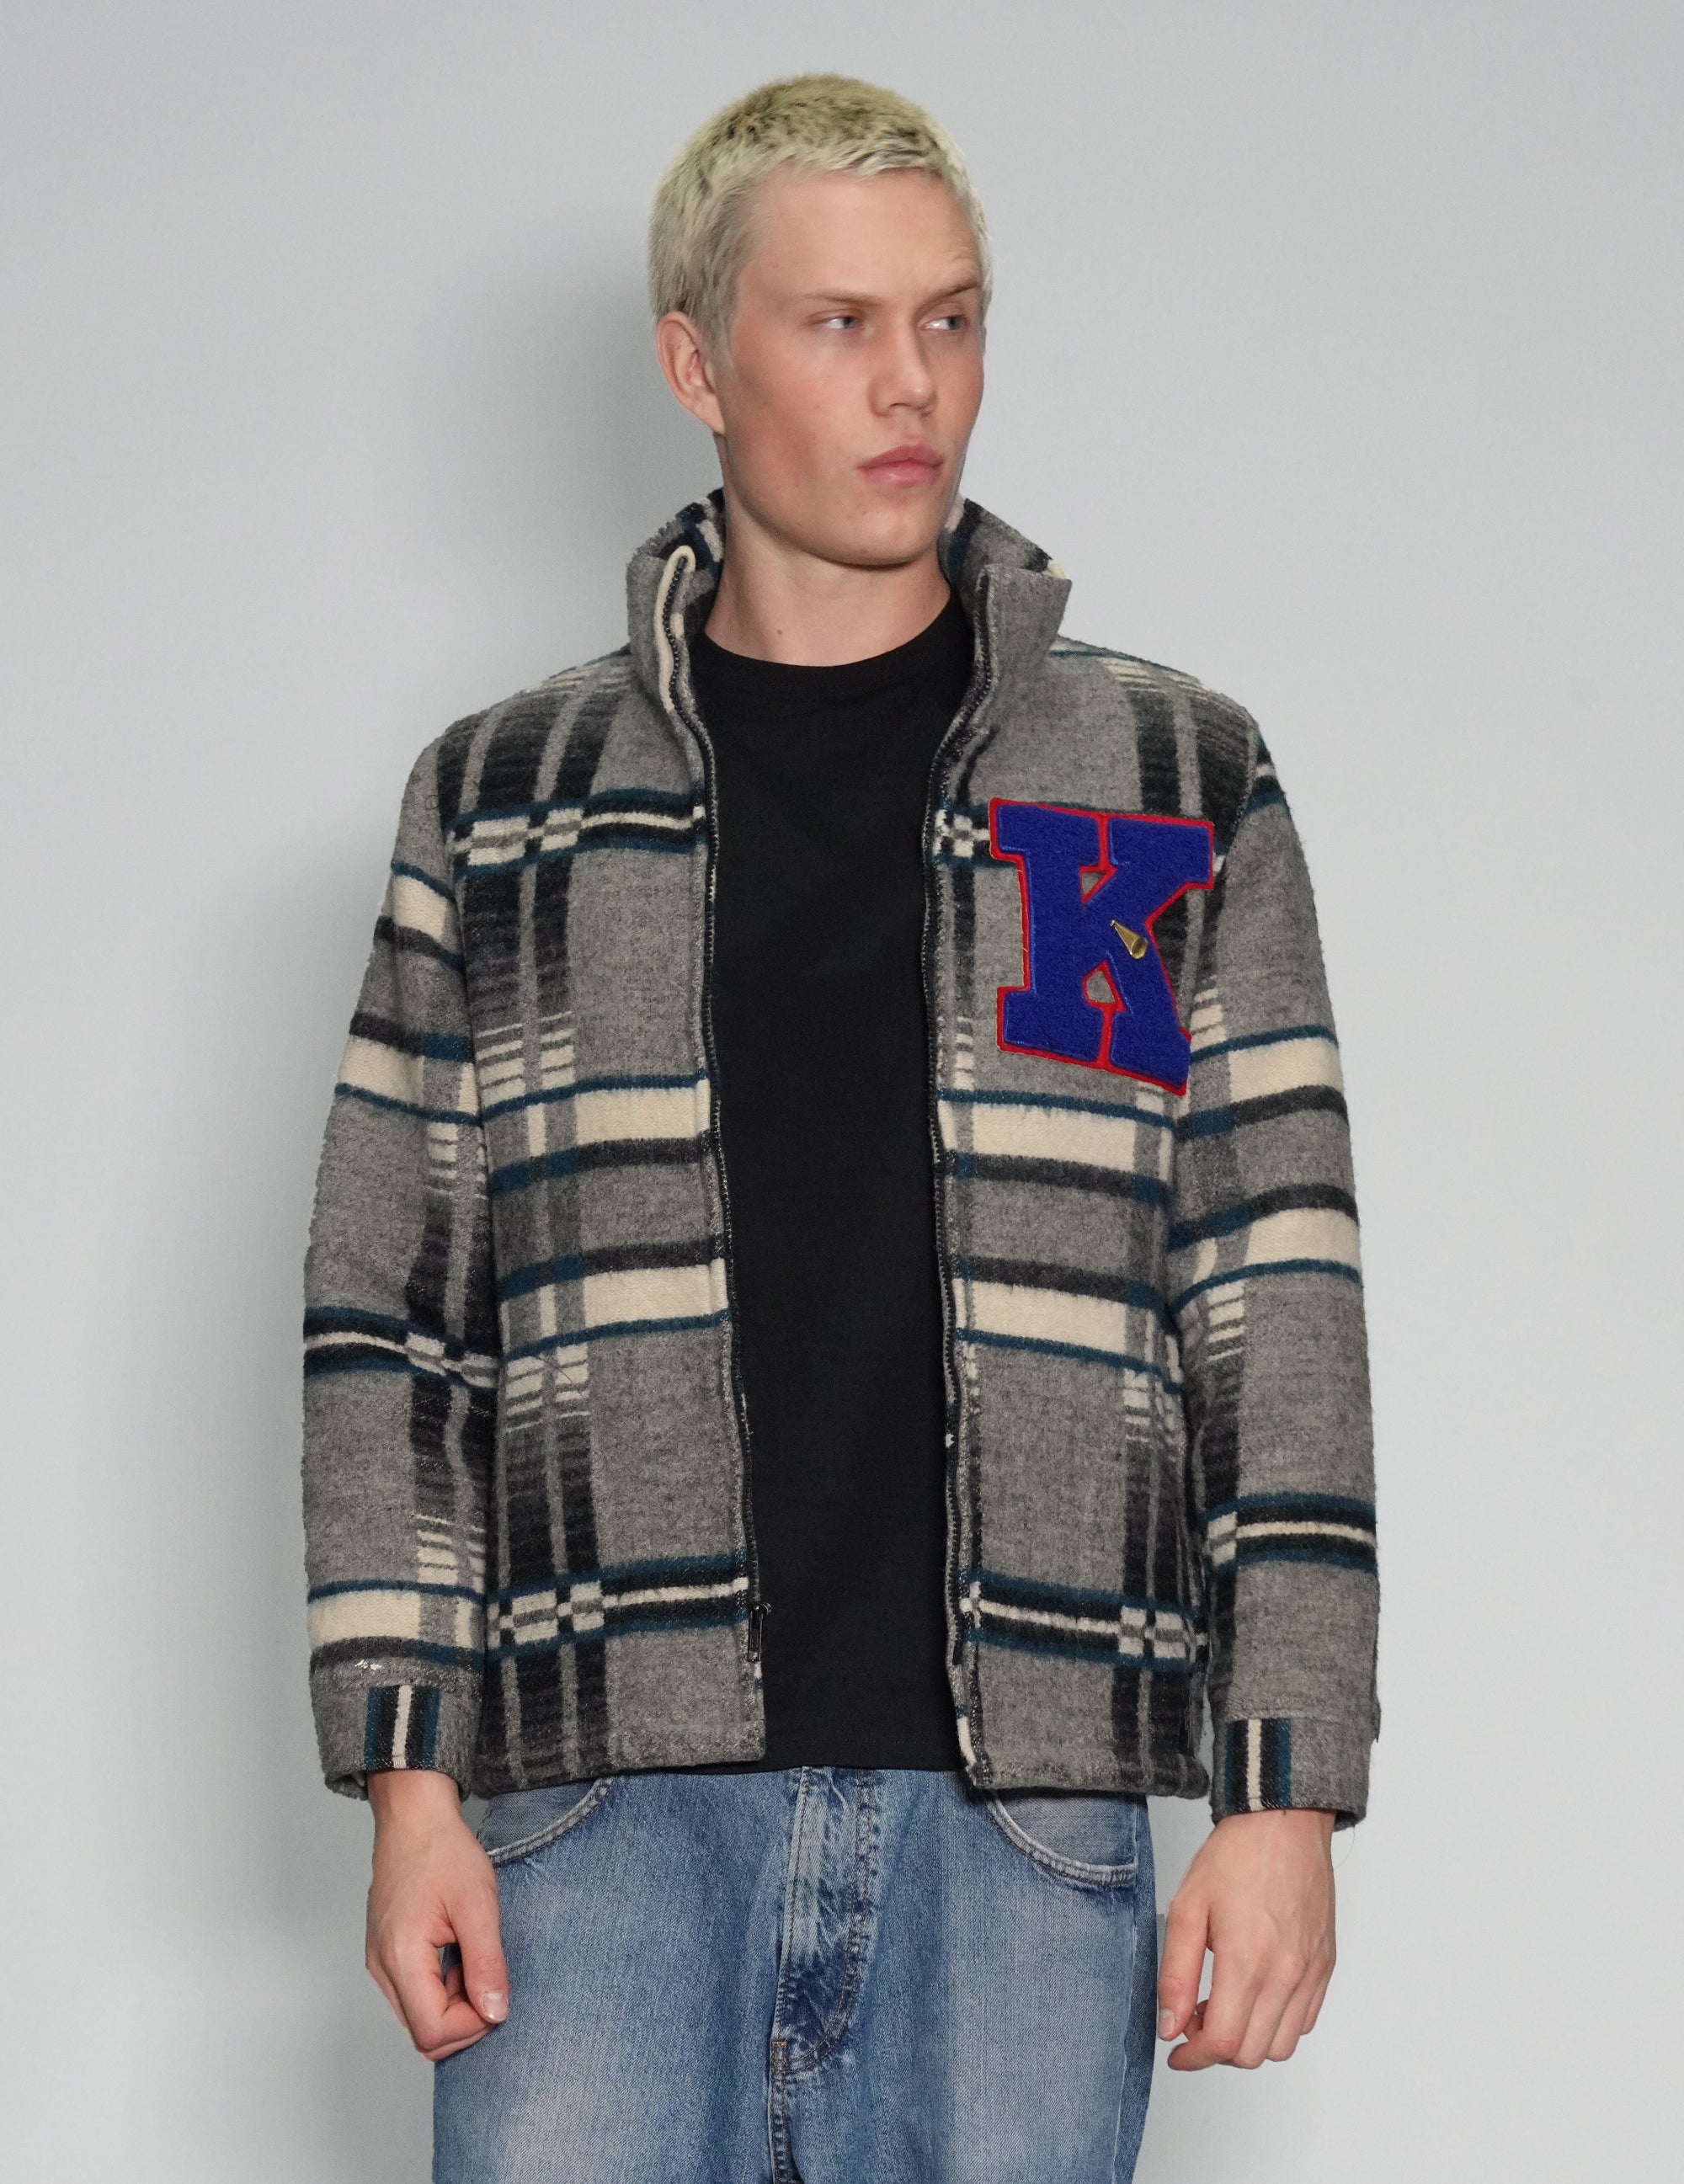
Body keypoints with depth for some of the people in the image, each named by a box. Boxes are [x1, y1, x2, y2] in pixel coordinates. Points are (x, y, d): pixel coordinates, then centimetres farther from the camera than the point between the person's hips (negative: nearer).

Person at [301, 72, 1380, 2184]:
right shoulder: (507, 805, 10)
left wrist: (1286, 1790, -3)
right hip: (611, 1798, 0)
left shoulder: (1174, 787, 9)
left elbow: (1280, 1305, 5)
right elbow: (388, 1313, 9)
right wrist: (406, 1778, 0)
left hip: (1022, 1804, 0)